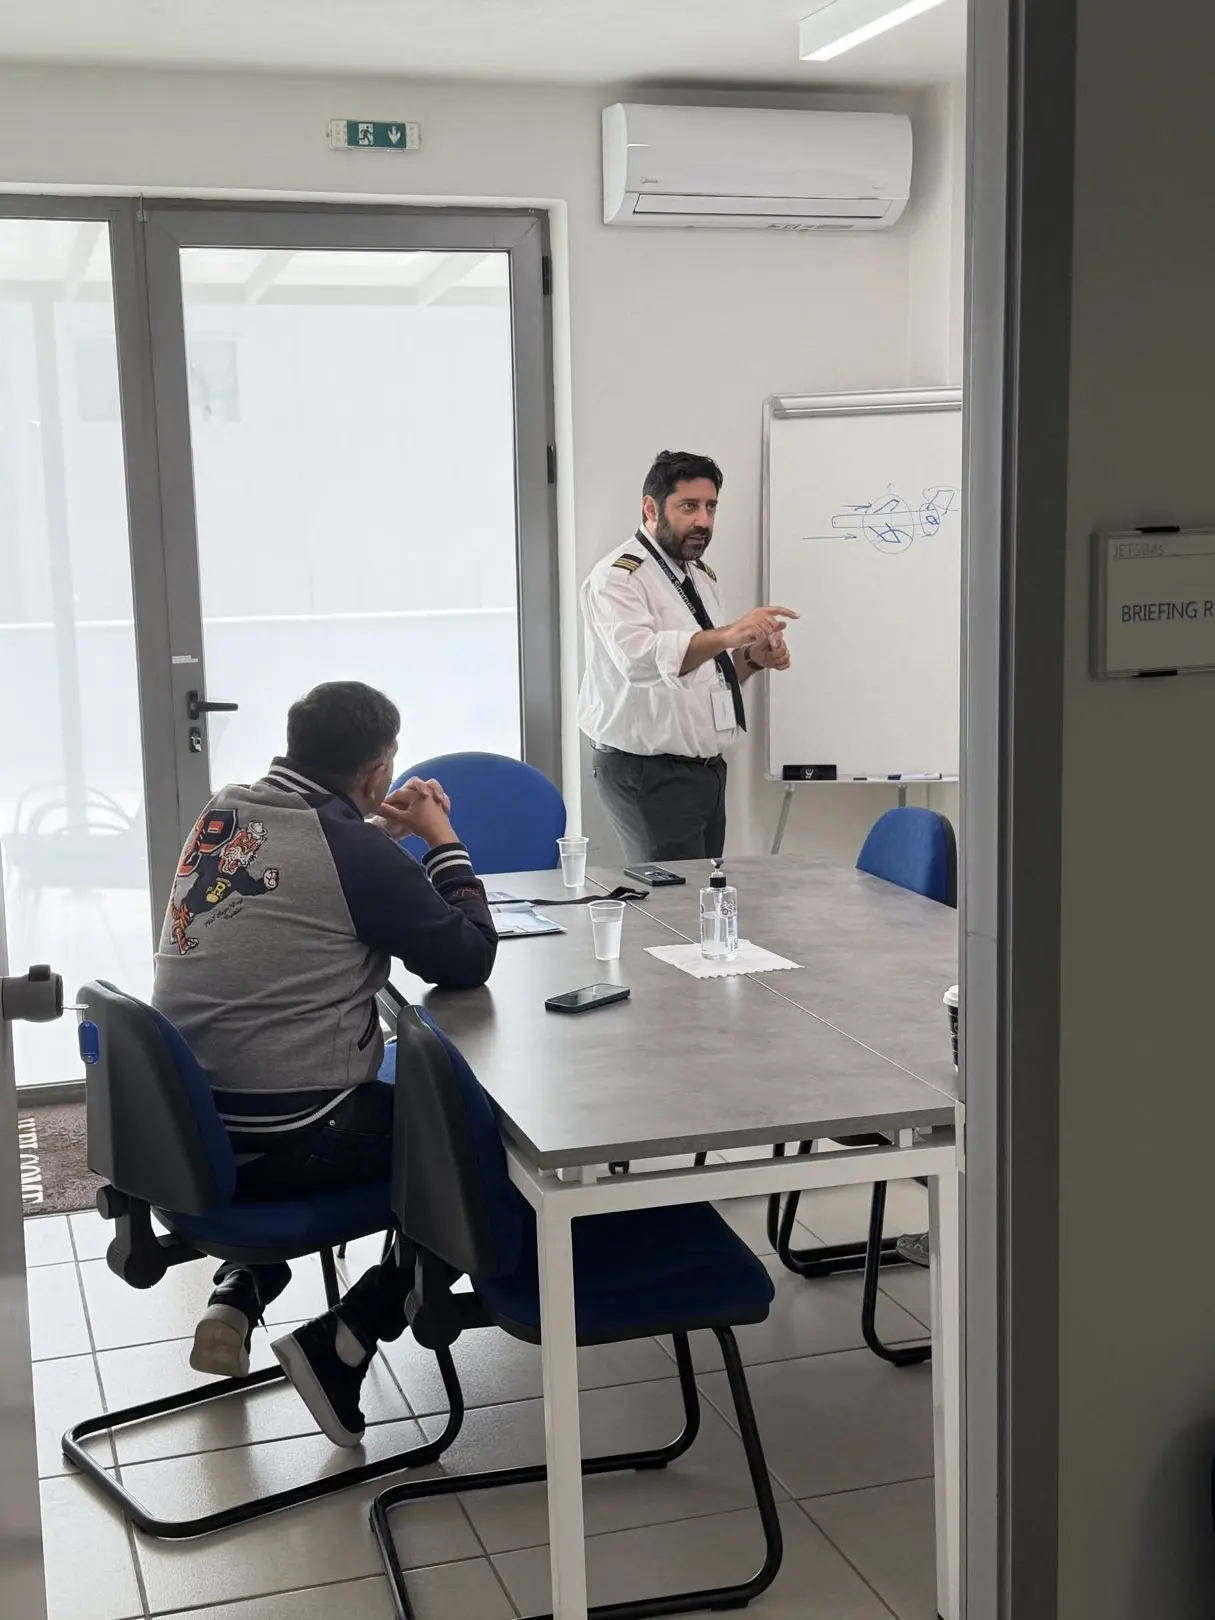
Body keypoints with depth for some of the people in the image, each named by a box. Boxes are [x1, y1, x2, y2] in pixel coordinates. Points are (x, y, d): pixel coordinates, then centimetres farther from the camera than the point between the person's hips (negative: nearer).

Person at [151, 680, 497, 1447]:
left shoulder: (223, 814, 5)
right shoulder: (351, 846, -15)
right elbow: (470, 960, -7)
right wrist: (443, 842, 3)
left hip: (183, 1125, 8)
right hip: (283, 1143, -7)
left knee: (385, 1100, 35)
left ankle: (239, 1295, 21)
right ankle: (342, 1341, 4)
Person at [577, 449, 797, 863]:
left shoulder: (701, 576, 15)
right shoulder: (619, 577, -12)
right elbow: (639, 659, -30)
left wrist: (753, 658, 2)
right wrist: (727, 634, -40)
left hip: (707, 767, 8)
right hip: (649, 774, -8)